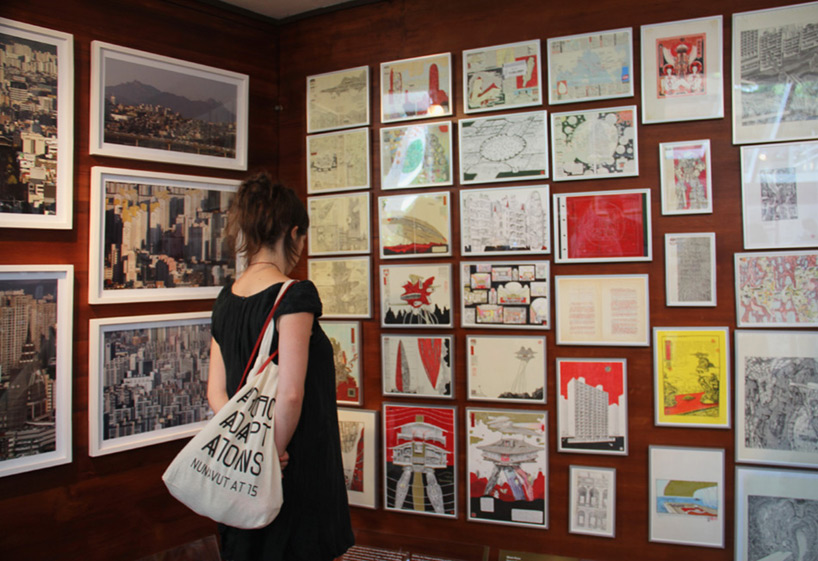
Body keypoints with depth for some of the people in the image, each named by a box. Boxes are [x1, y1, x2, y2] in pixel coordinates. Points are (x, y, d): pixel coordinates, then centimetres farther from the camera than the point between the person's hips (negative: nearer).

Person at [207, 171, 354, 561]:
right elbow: (290, 393, -24)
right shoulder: (295, 295, -17)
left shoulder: (226, 299, 4)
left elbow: (216, 391, 3)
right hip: (296, 470, -7)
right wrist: (275, 451, -11)